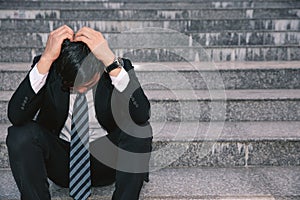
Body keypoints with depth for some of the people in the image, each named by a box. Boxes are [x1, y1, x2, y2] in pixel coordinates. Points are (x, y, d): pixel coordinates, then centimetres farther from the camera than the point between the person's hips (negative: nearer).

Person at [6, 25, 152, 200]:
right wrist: (46, 59, -35)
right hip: (60, 159, 1)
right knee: (20, 133, -26)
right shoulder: (47, 67, -14)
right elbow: (16, 116, -28)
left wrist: (111, 60, -39)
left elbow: (142, 115, -33)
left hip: (105, 163, 0)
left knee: (139, 130, -29)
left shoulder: (119, 68, -16)